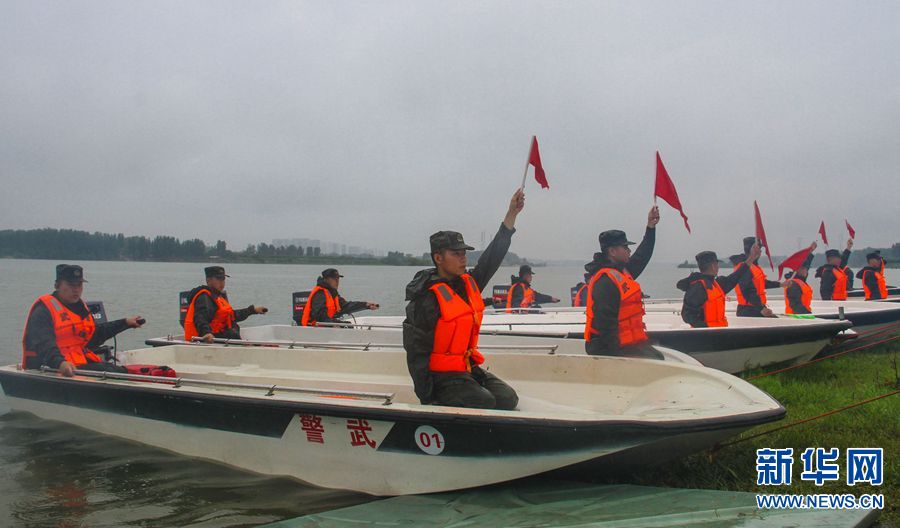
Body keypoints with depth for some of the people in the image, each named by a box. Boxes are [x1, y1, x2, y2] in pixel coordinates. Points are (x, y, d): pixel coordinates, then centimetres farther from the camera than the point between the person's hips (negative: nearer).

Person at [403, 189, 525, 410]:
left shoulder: (469, 283, 6)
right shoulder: (427, 299, -16)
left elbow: (494, 255, 12)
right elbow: (417, 353, -15)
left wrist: (511, 214, 6)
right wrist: (427, 399, -17)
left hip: (469, 367, 8)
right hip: (441, 374, -8)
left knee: (508, 398, -6)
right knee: (485, 403, -24)